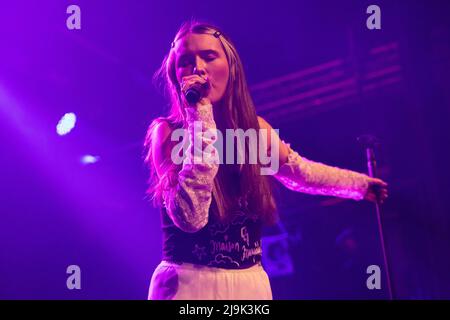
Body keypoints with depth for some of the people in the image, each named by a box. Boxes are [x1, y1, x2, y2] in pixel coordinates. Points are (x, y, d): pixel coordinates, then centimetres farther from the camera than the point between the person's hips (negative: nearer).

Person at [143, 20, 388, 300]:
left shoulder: (253, 127, 0)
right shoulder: (168, 132, -12)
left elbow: (298, 171, 18)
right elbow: (190, 217, -26)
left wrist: (360, 183, 28)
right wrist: (201, 116, -25)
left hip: (251, 283, 5)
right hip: (189, 283, -4)